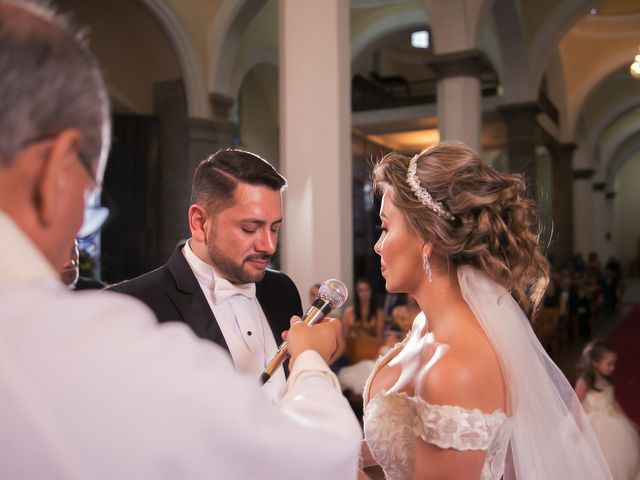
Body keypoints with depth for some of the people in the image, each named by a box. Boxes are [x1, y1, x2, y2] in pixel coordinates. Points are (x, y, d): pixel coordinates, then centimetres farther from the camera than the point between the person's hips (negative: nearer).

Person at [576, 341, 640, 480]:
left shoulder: (607, 380, 3)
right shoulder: (584, 382, -18)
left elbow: (613, 402, 15)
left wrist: (627, 420, 17)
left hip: (612, 420, 7)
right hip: (595, 425, -7)